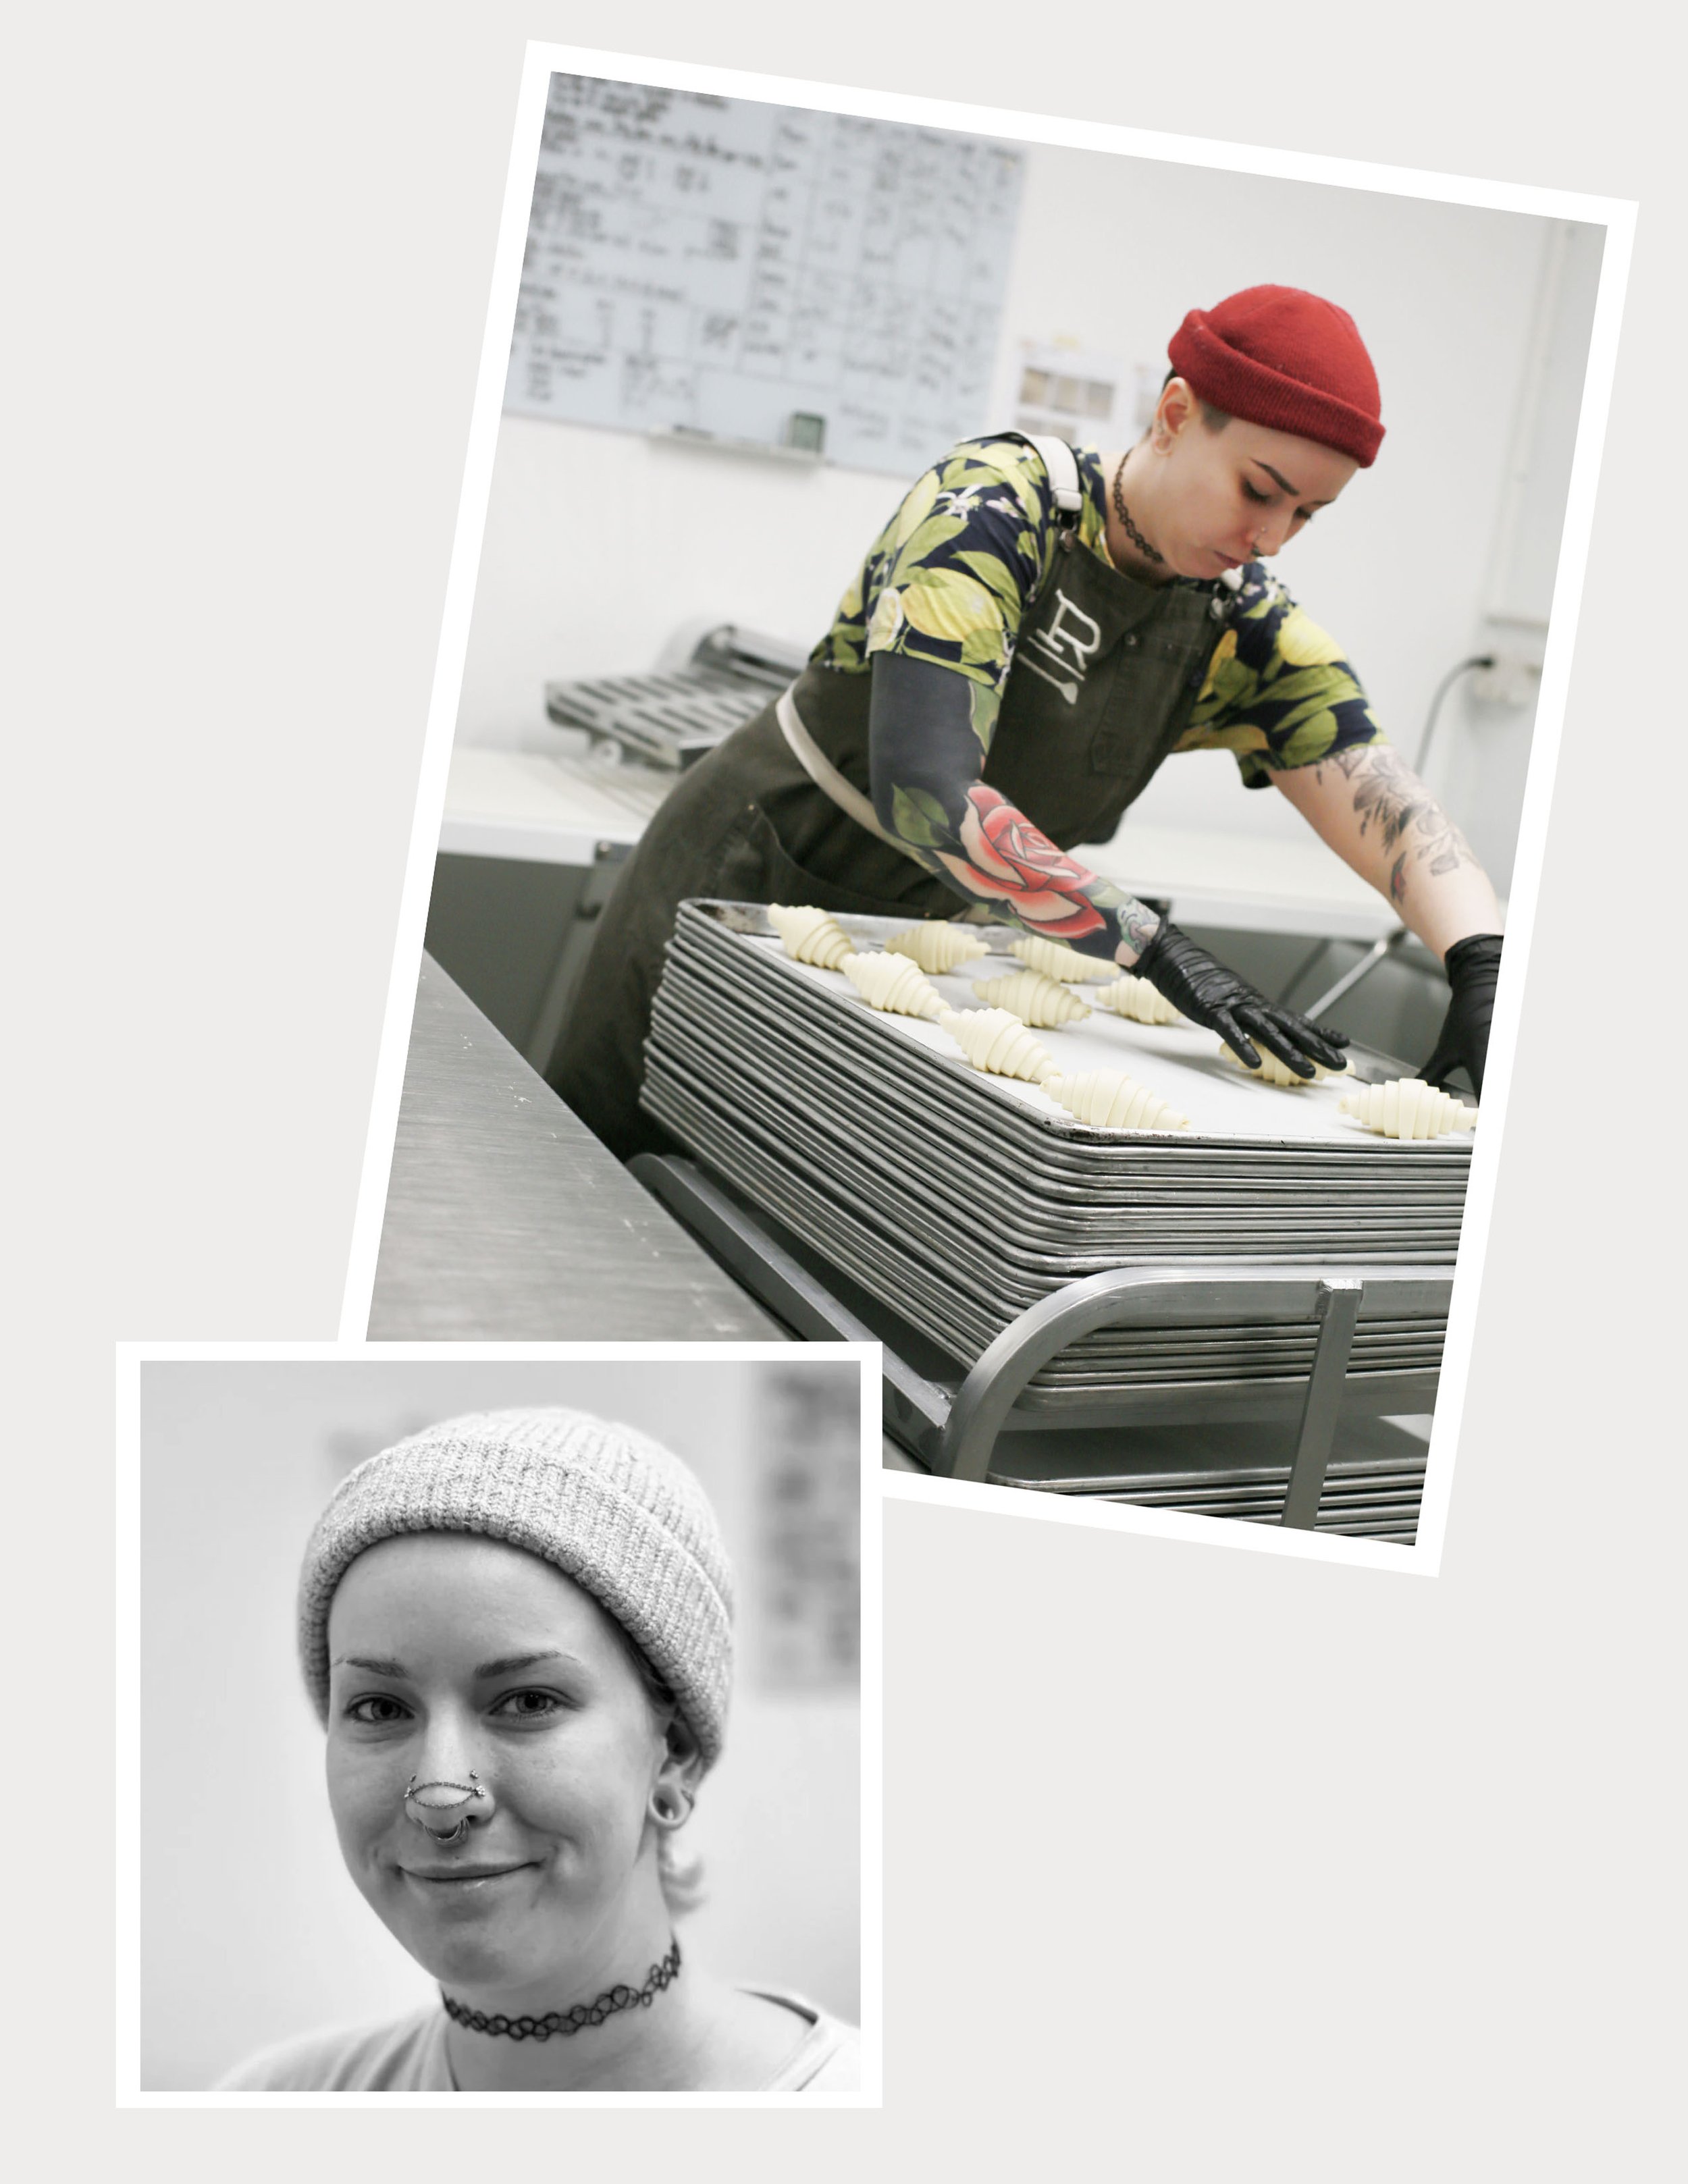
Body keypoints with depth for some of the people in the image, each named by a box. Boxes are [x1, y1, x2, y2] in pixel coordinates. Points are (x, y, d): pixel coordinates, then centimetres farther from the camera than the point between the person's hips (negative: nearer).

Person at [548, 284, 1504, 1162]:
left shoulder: (1242, 628, -8)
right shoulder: (996, 506, -26)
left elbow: (1386, 801, -19)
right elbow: (922, 791, -38)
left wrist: (1486, 965, -38)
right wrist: (1158, 948, -42)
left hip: (916, 930, 5)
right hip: (749, 884, -5)